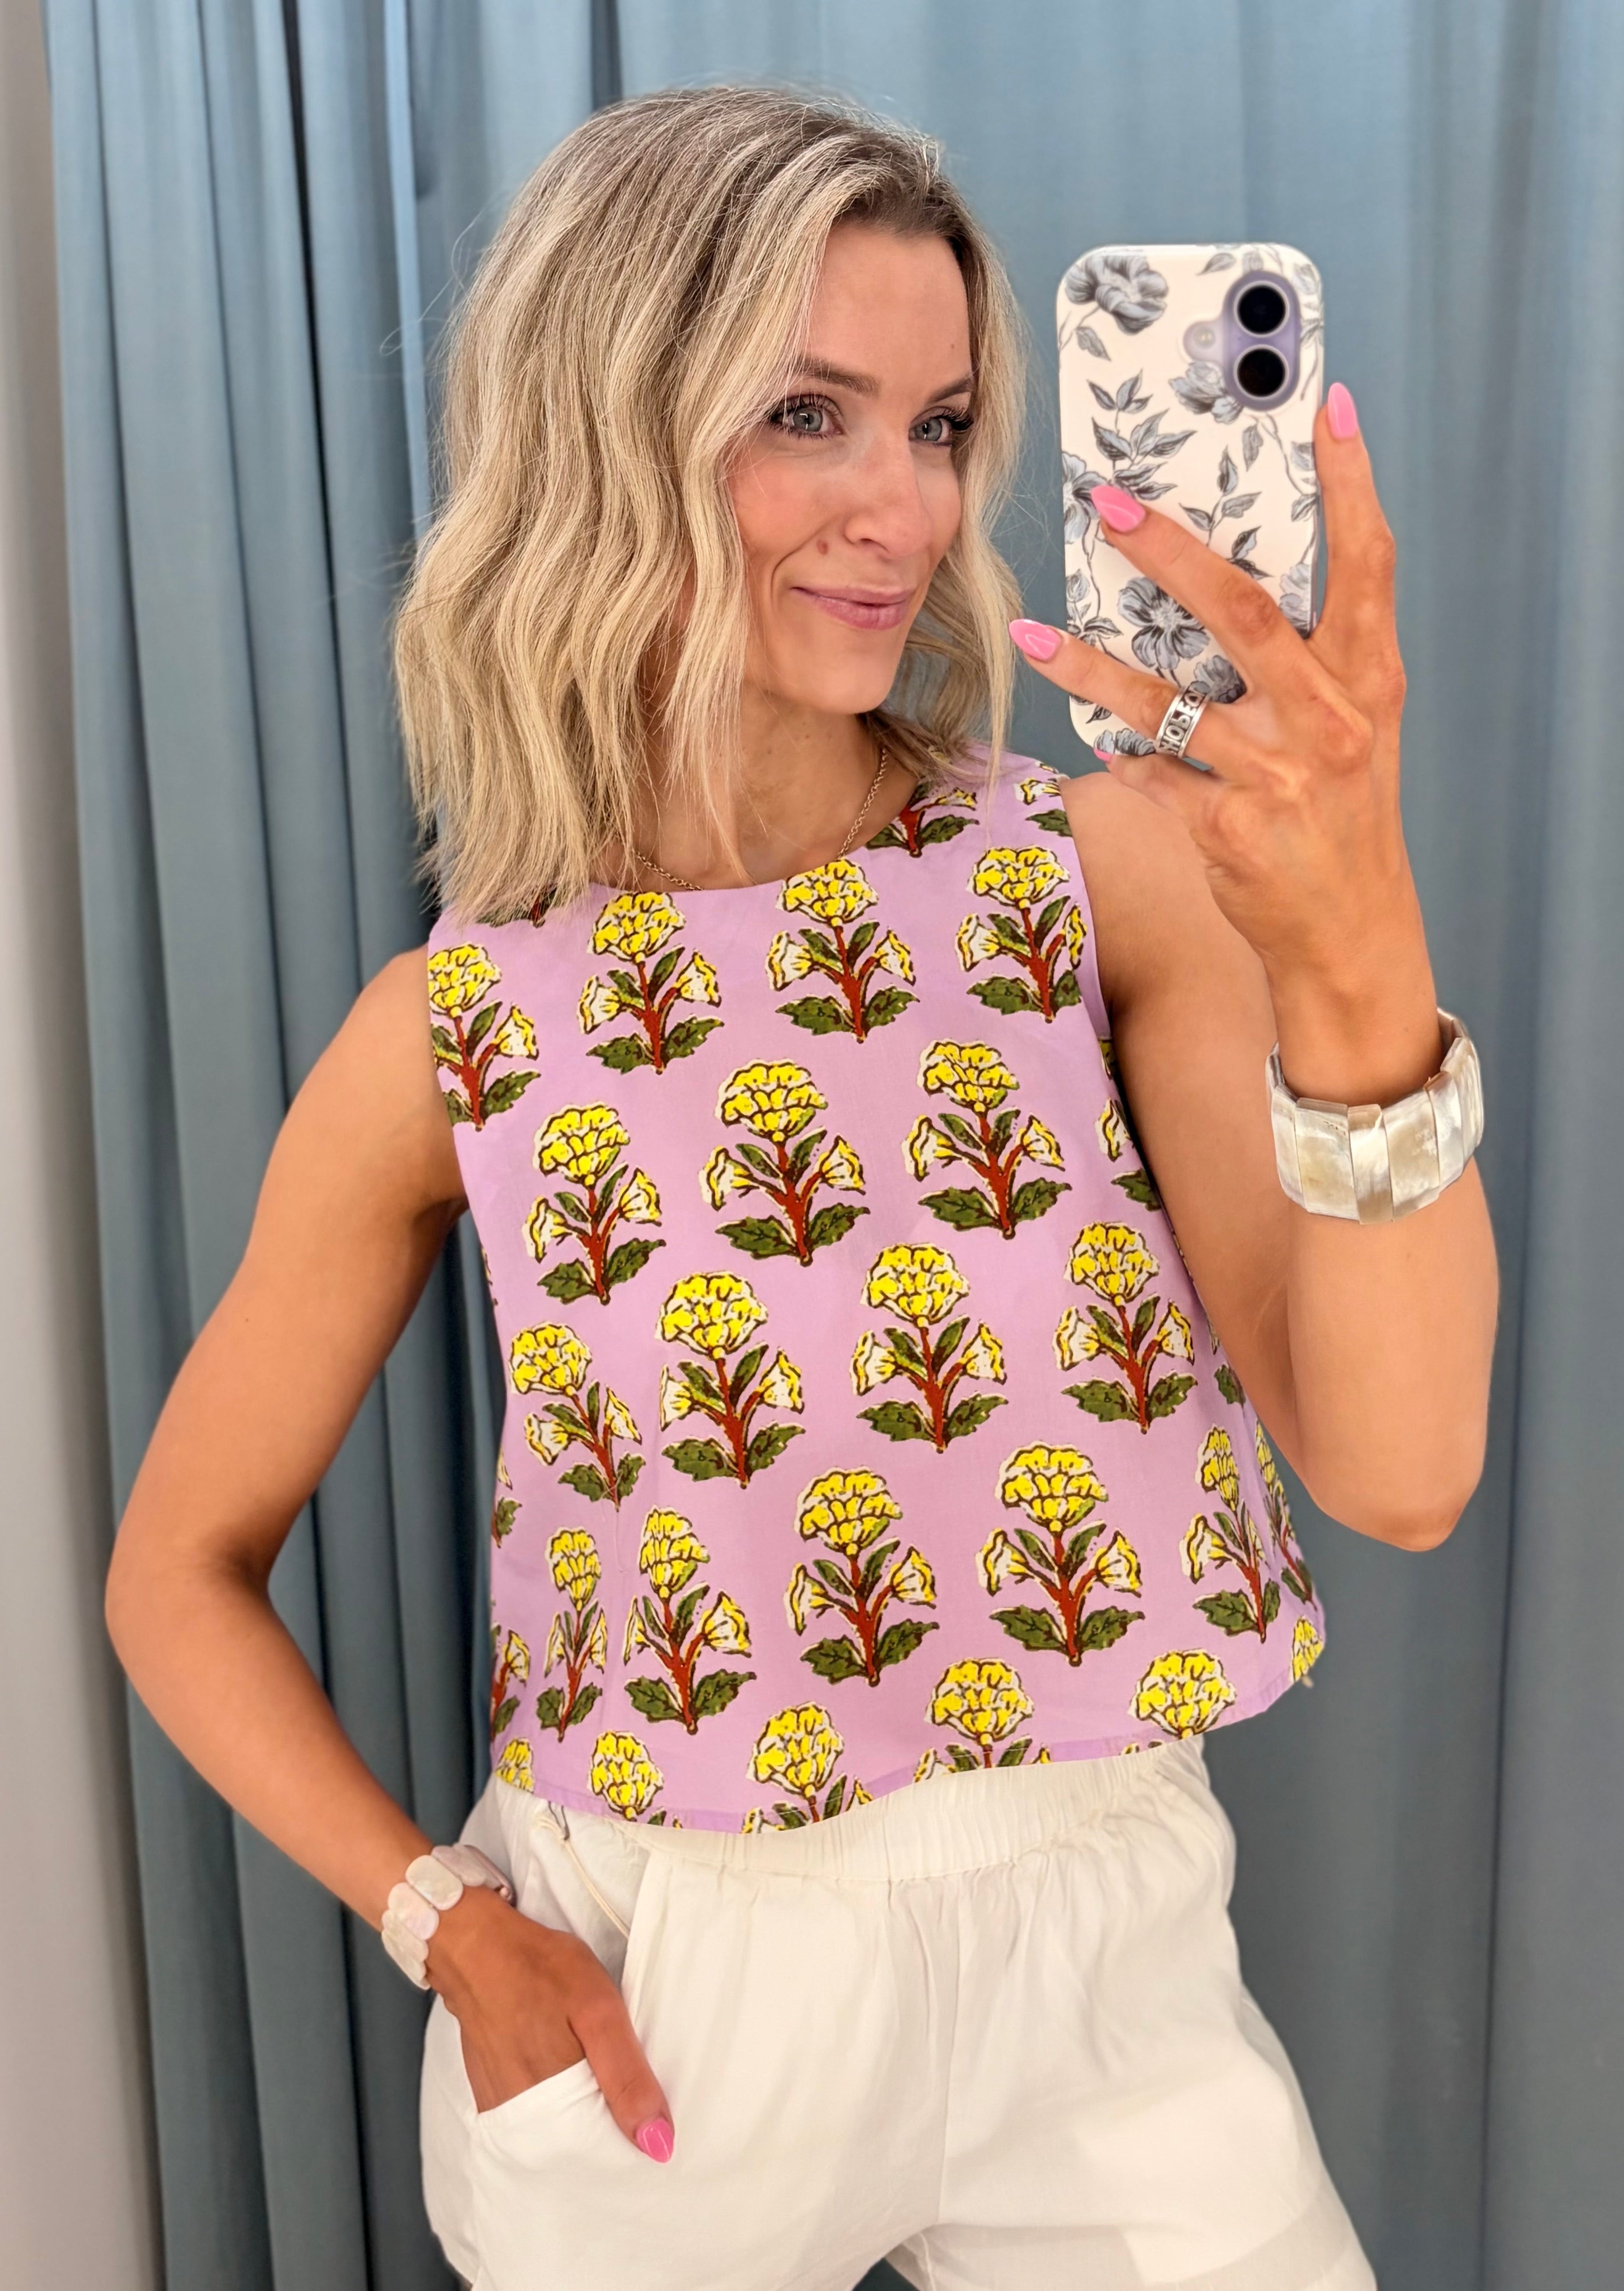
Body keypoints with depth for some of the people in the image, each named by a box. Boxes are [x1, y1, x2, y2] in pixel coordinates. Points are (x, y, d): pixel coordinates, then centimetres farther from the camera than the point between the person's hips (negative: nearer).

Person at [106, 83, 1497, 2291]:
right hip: (655, 2019, 0)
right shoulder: (453, 1032, -10)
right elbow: (183, 1573, 1)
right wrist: (451, 1925, -10)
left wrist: (1353, 952, -36)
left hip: (1105, 1959, 1)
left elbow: (1397, 1468, -21)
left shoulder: (1121, 871, -11)